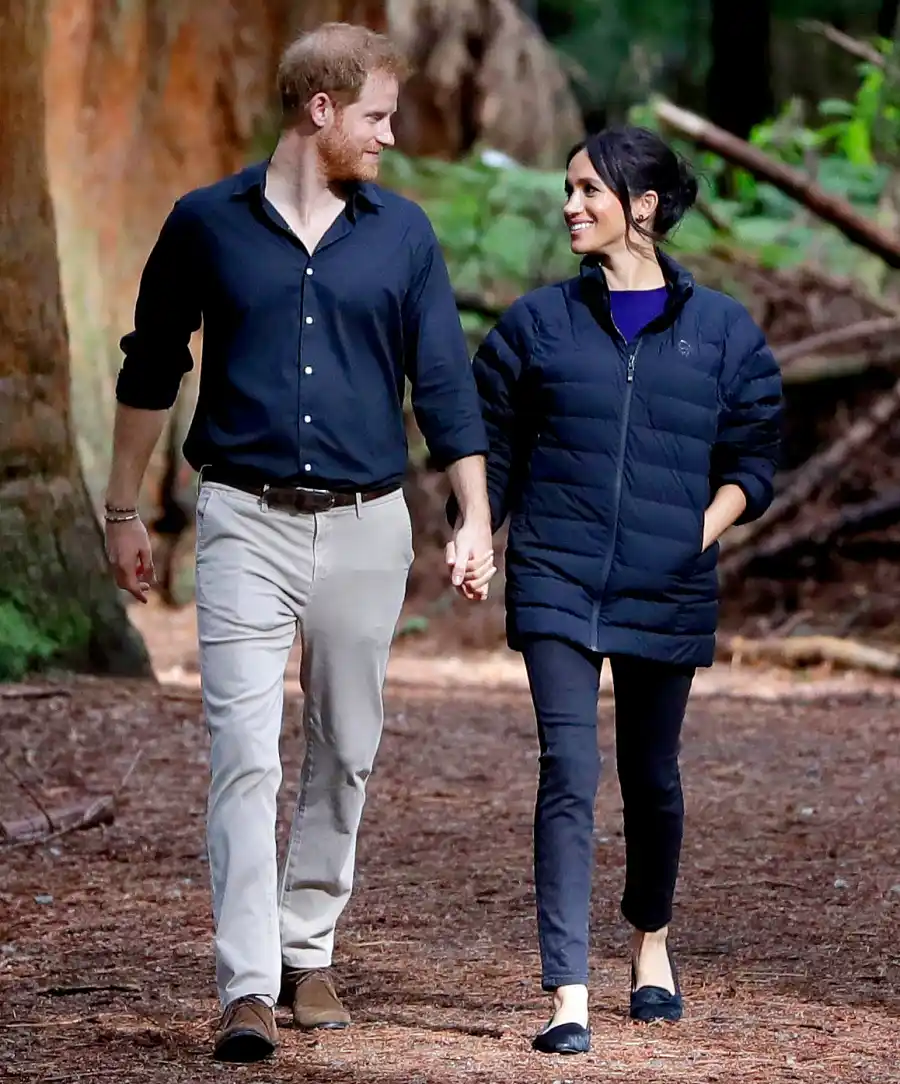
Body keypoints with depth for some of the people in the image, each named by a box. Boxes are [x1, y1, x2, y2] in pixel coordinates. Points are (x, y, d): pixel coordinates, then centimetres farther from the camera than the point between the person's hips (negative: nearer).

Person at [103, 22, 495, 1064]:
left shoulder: (401, 233, 6)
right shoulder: (208, 223, 1)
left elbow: (444, 382, 7)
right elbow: (150, 371, 10)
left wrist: (474, 519, 0)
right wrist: (123, 511, 12)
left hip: (365, 525, 3)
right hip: (247, 520, -3)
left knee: (344, 754, 9)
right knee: (245, 755, -11)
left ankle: (308, 950, 23)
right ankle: (247, 987, -14)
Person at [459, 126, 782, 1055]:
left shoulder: (721, 333, 4)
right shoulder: (538, 323, 6)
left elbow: (752, 457, 9)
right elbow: (492, 442, 11)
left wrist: (705, 529, -7)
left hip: (666, 593, 1)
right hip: (556, 585, -1)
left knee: (651, 777, 14)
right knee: (568, 775, -12)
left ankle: (651, 943, 40)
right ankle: (568, 996, -15)